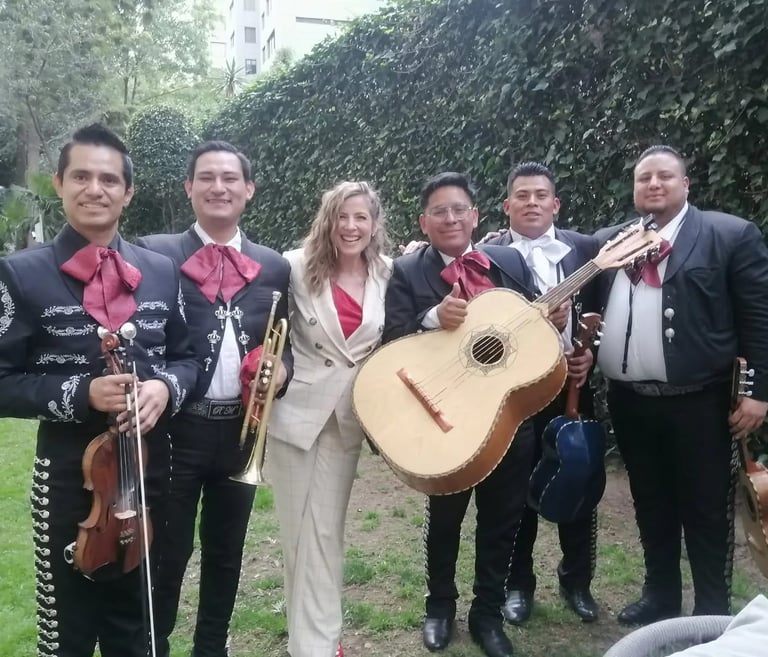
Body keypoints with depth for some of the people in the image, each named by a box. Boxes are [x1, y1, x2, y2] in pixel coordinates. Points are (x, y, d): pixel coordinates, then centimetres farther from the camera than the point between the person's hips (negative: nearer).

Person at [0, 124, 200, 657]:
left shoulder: (162, 271, 3)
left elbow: (186, 356, 8)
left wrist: (166, 387, -13)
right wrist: (80, 393, -22)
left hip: (150, 467, 3)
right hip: (69, 475, -3)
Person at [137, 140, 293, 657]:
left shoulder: (274, 266, 7)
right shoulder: (155, 253, -3)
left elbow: (285, 344, 12)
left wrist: (282, 369, -9)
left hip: (242, 431, 3)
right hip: (177, 428, -3)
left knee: (226, 551, 18)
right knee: (167, 552, 9)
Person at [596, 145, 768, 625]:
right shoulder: (609, 240, 9)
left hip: (698, 402, -4)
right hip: (629, 401, 4)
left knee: (706, 513, 8)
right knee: (651, 508, 18)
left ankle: (713, 614, 26)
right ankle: (660, 597, 36)